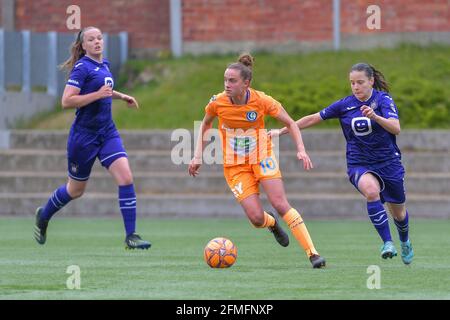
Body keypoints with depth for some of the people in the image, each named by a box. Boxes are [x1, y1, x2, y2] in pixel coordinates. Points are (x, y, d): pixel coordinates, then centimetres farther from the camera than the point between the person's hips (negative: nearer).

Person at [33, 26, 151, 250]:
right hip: (84, 136, -6)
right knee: (76, 190, 9)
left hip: (107, 133, 6)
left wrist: (120, 96, 20)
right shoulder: (82, 67, -14)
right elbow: (67, 101, -22)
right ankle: (43, 216, 38)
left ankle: (131, 236, -12)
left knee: (126, 178, -13)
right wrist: (97, 94, -24)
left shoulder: (103, 64, 11)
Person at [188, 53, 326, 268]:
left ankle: (312, 253, -13)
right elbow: (206, 124, 9)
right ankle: (273, 224, 28)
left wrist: (301, 150, -17)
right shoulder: (217, 103, -14)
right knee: (256, 218, -11)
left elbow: (290, 123, -5)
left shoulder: (262, 101, -18)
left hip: (262, 158, -1)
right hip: (235, 166, 1)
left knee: (280, 204, -18)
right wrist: (198, 156, 3)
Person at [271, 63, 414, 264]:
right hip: (359, 165, 0)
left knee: (398, 213, 13)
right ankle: (387, 243, -32)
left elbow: (396, 128, -22)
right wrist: (282, 131, 5)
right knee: (371, 190, -35)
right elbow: (313, 119, 6)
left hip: (389, 163, 0)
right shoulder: (344, 105, -1)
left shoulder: (383, 100, -8)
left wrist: (375, 117, -40)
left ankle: (404, 242, 48)